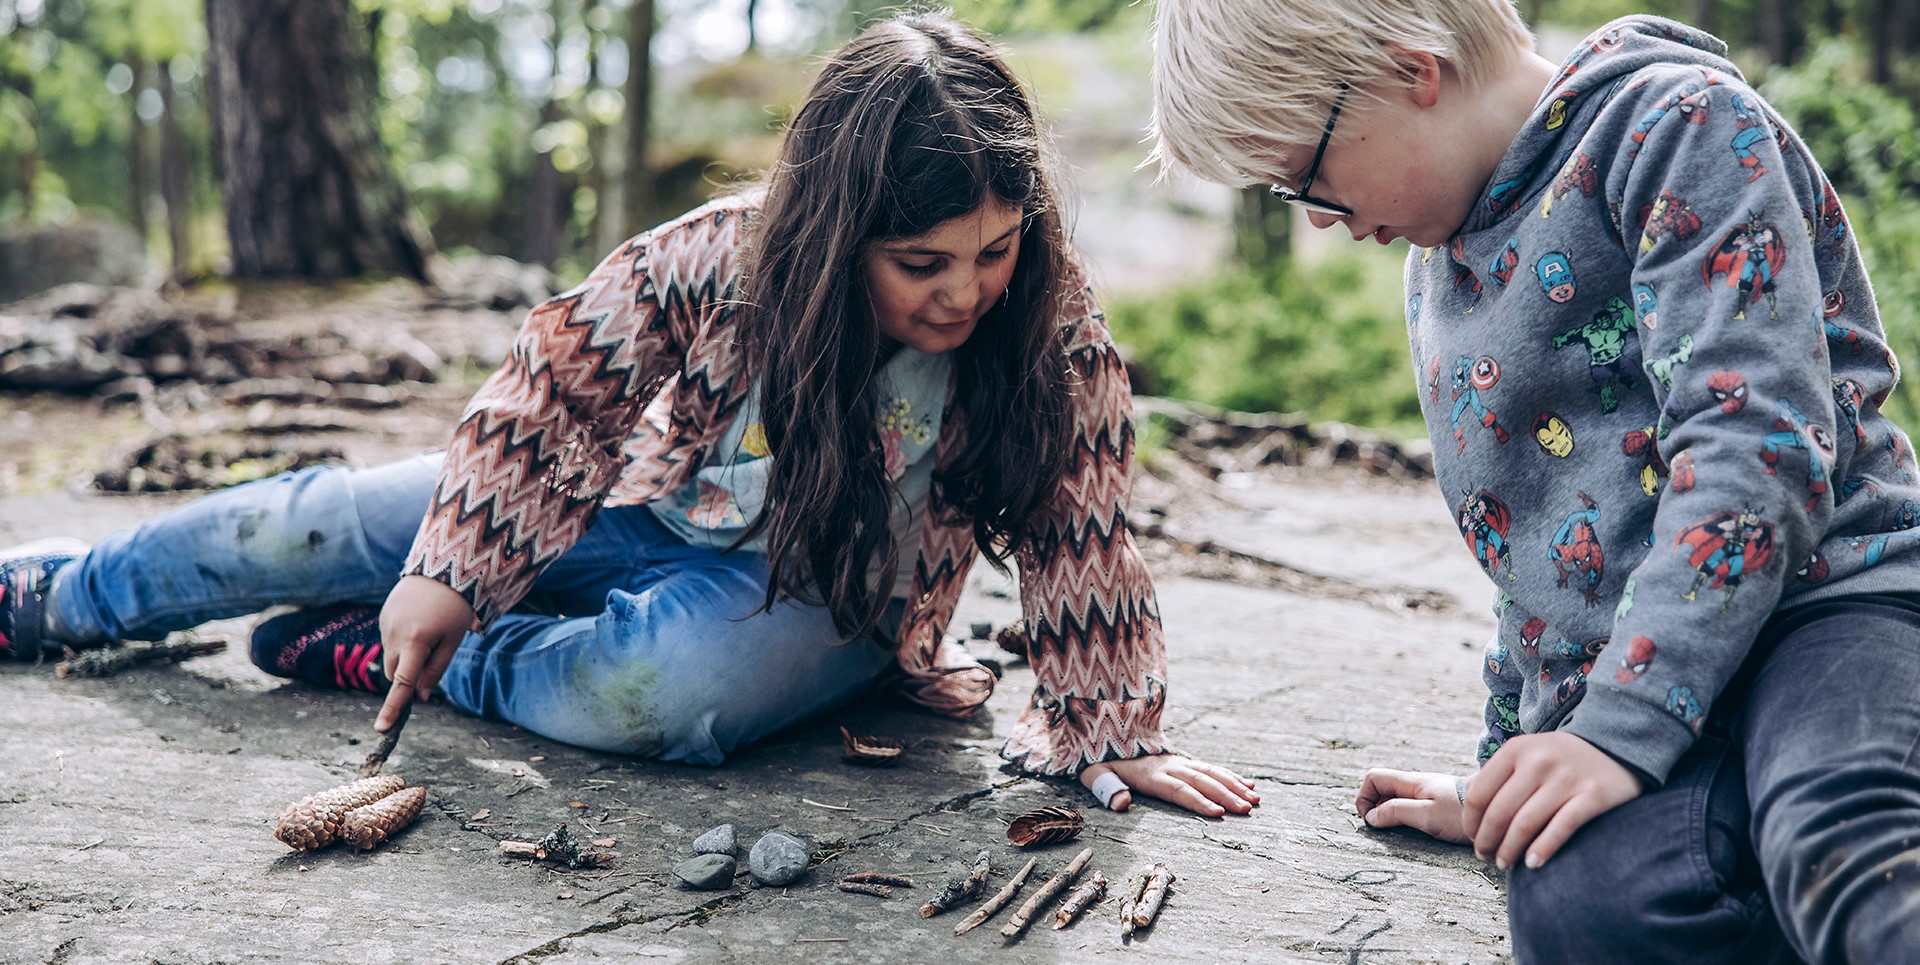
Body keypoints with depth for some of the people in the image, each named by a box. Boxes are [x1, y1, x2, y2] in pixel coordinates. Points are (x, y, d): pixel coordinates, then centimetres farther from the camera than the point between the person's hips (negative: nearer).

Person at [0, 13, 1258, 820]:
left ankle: (381, 655, -8)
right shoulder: (721, 258, -26)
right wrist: (450, 573, -14)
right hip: (657, 506, 2)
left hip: (821, 597, -1)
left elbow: (1081, 540, -18)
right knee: (307, 527, 6)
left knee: (658, 688, -38)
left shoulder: (1055, 329, -27)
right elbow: (557, 389, -15)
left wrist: (1116, 740, -16)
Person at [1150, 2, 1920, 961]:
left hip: (1824, 602, -6)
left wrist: (1624, 727, -20)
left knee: (1835, 838, -41)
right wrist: (1507, 769, 33)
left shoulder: (1680, 121, -3)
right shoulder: (1438, 262, 22)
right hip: (1608, 689, 6)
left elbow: (1756, 442, -15)